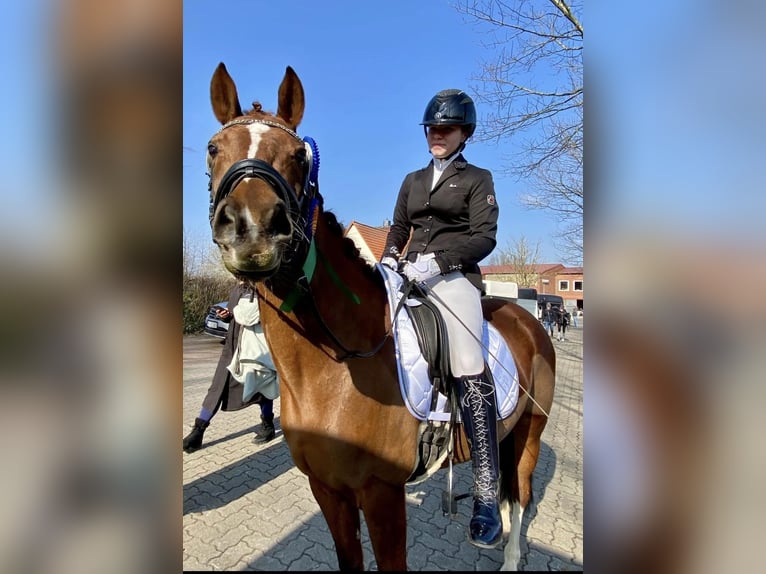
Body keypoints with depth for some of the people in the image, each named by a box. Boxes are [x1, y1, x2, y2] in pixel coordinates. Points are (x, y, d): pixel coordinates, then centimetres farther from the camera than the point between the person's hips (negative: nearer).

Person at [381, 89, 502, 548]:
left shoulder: (477, 179, 8)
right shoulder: (413, 180, 22)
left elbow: (484, 237, -4)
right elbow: (398, 228, 23)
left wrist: (436, 260, -18)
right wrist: (389, 257, 1)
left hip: (454, 276, -5)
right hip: (409, 273, 6)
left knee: (469, 371, -20)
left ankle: (487, 495, -13)